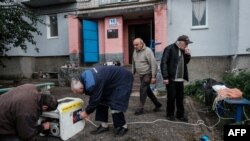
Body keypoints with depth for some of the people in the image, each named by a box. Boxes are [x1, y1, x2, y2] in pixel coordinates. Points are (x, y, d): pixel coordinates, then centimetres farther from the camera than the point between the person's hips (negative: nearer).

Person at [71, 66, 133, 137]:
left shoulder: (92, 84, -33)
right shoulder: (84, 76, -2)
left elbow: (95, 100, -18)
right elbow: (94, 97, 9)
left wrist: (86, 113, -1)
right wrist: (88, 111, 11)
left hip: (123, 79, -10)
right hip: (113, 79, 10)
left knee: (115, 105, -11)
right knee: (101, 100, 5)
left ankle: (123, 126, 11)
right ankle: (104, 125, 16)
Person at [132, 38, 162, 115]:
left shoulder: (147, 51, -17)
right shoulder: (135, 51, 5)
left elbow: (154, 64, -21)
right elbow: (133, 64, 14)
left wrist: (153, 77, -23)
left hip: (148, 74, -8)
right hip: (141, 75, 8)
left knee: (143, 90, -10)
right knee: (147, 90, 14)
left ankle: (141, 108, 3)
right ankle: (157, 104, 31)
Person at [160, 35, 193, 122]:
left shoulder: (183, 50, 13)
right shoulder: (169, 49, -11)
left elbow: (186, 62, 22)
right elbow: (163, 63, -15)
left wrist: (188, 54, 3)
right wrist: (165, 77, -20)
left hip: (180, 79, 7)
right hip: (171, 78, -7)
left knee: (180, 97, 12)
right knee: (171, 97, 4)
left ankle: (180, 114, 26)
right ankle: (170, 114, 21)